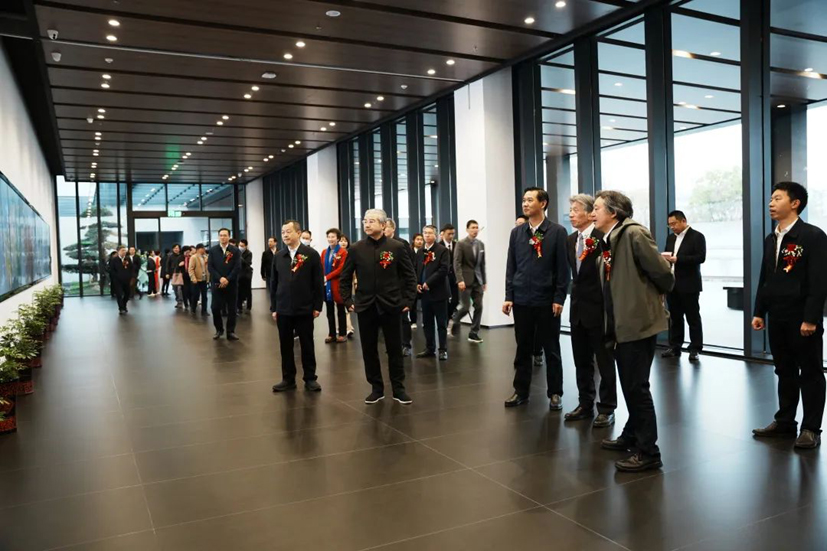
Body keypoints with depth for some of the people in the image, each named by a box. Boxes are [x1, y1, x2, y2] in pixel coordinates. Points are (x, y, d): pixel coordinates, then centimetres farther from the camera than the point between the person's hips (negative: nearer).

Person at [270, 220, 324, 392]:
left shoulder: (312, 254, -4)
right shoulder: (278, 256, 6)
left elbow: (318, 282, -4)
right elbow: (273, 283, 9)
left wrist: (317, 306, -7)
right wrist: (274, 307, 5)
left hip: (305, 309, -3)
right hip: (283, 310, 3)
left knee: (307, 345, 7)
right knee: (285, 346, 8)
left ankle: (310, 378, 18)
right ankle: (288, 379, 19)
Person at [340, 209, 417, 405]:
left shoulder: (397, 247, -3)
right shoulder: (356, 249, 1)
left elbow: (409, 276, 2)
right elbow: (345, 278, 8)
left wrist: (408, 300, -3)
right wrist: (348, 301, 2)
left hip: (391, 305, -1)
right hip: (365, 307, 2)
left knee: (395, 349, 6)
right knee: (369, 350, 7)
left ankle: (398, 389, 18)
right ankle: (376, 388, 20)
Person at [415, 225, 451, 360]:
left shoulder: (442, 250, -6)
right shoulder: (420, 251, 14)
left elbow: (443, 270, -15)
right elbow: (416, 269, 16)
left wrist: (429, 283, -16)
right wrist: (417, 283, -1)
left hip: (438, 292, -6)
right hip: (424, 292, 6)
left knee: (441, 323, 1)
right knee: (427, 322, 10)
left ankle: (443, 350, 8)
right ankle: (430, 349, 19)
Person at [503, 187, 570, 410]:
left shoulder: (557, 231, -2)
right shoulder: (517, 232, 8)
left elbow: (563, 268, -5)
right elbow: (511, 266, 8)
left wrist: (559, 298, -9)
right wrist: (509, 296, 2)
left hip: (547, 300, -3)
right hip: (521, 300, 3)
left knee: (551, 349, 7)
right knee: (523, 348, 10)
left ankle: (555, 393, 19)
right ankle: (521, 391, 21)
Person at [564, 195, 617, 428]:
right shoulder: (570, 240, 9)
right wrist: (577, 294, 9)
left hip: (599, 308, -7)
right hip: (578, 308, 7)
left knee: (604, 361, 4)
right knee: (581, 361, 14)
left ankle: (607, 408, 15)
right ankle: (585, 404, 27)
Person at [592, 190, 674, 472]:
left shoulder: (634, 233, -15)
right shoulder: (607, 241, 12)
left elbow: (663, 273, -17)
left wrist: (655, 300, 1)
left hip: (639, 322, -9)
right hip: (623, 324, 9)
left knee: (637, 387, -3)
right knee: (629, 385, 19)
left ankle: (648, 452, 7)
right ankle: (631, 436, 34)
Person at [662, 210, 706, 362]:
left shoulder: (697, 236, -4)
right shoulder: (671, 237, 16)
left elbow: (701, 257, -15)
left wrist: (677, 259, -21)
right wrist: (665, 259, -6)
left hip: (689, 285, -6)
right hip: (672, 284, 6)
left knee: (693, 318, 1)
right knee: (674, 318, 9)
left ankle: (695, 349, 6)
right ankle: (675, 347, 16)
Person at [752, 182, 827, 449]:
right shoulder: (770, 239, 13)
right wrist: (759, 312, 10)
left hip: (802, 318, -6)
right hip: (777, 317, 7)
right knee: (785, 372, 14)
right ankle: (785, 421, 24)